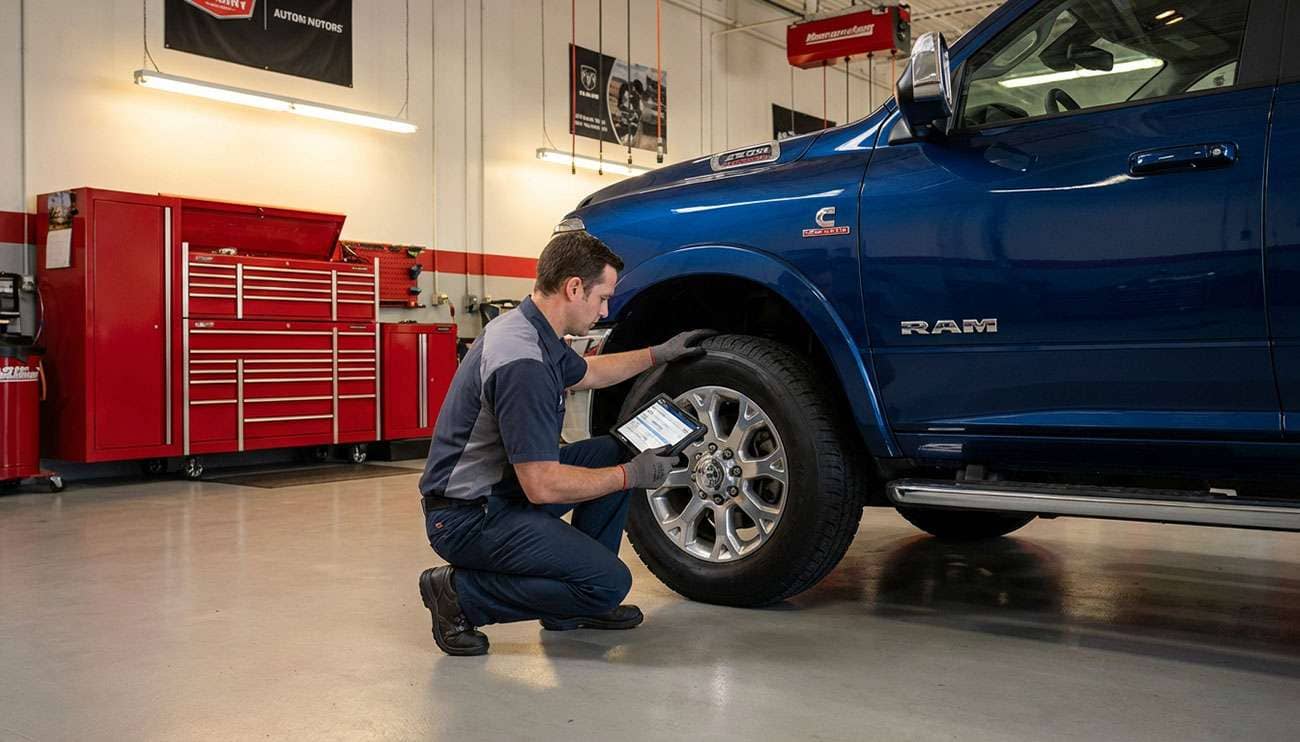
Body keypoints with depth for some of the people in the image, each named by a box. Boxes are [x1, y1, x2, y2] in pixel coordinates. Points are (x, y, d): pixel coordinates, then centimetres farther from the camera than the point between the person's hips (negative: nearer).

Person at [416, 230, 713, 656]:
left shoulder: (531, 330, 5)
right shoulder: (523, 363, -27)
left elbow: (586, 373, 29)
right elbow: (543, 486, -26)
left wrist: (659, 353, 28)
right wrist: (632, 476, -14)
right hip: (466, 517, -10)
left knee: (612, 454, 11)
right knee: (610, 582, -17)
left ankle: (575, 603, 15)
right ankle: (460, 594, -5)